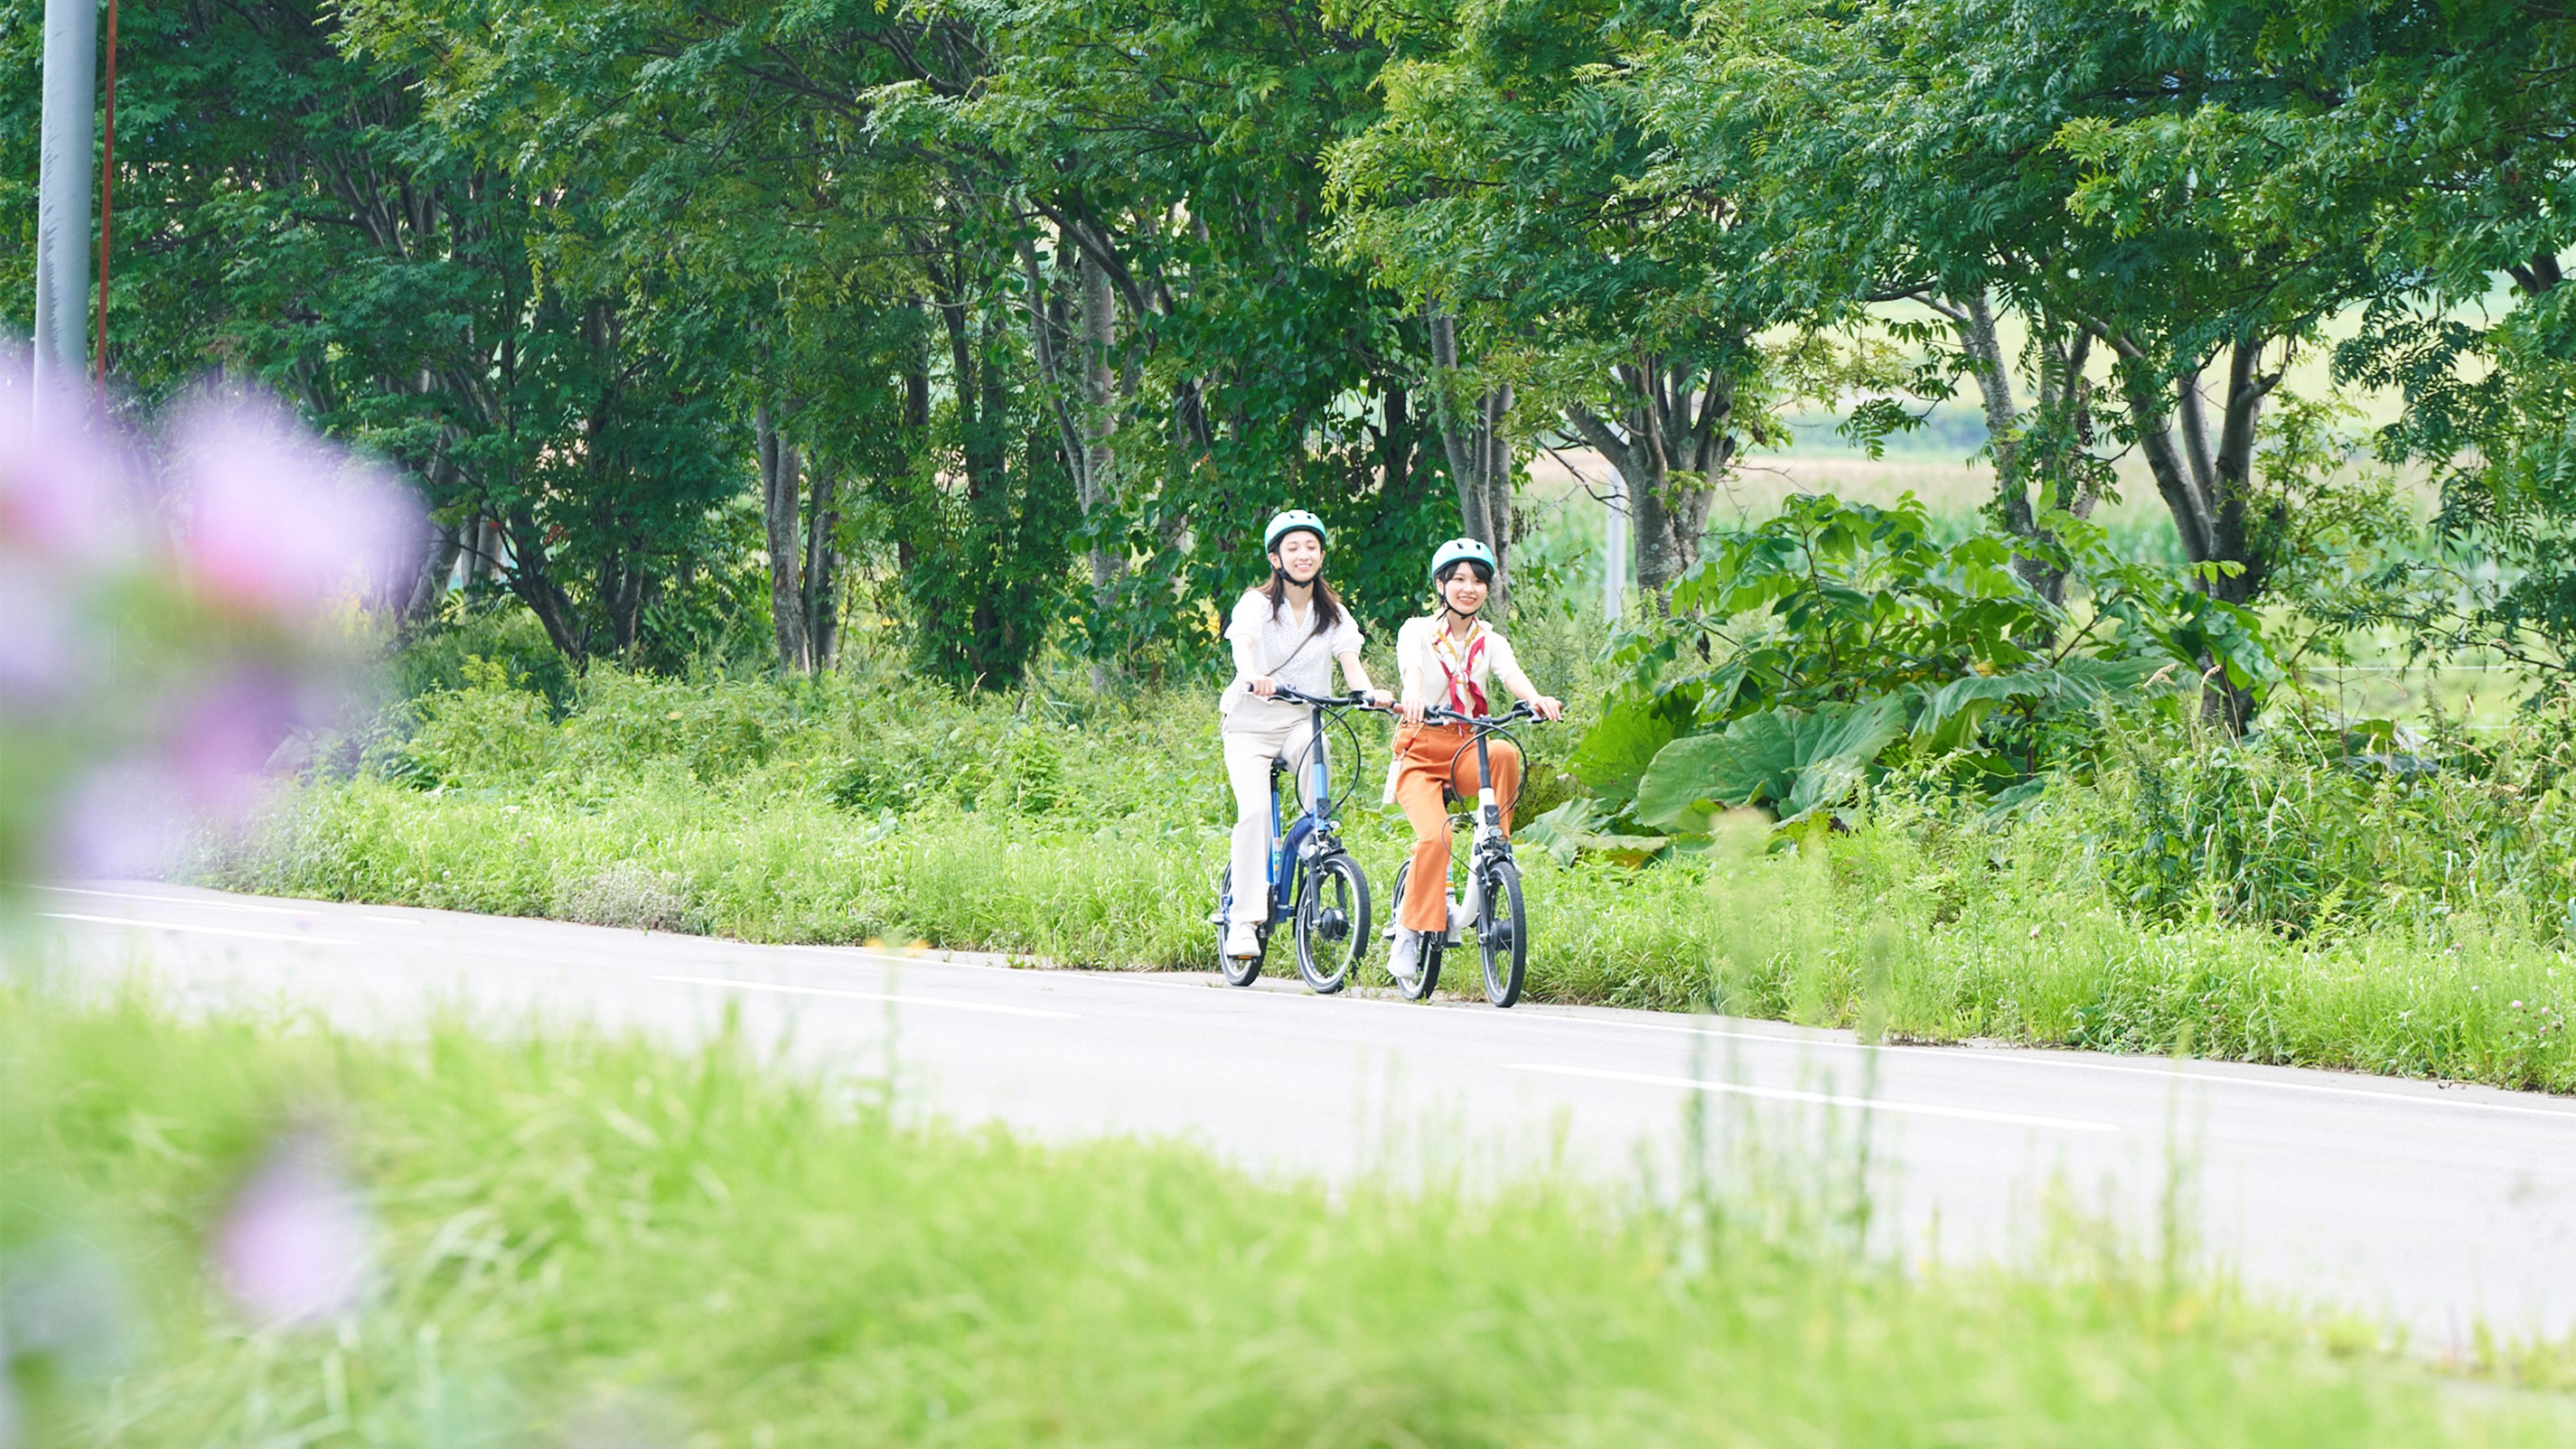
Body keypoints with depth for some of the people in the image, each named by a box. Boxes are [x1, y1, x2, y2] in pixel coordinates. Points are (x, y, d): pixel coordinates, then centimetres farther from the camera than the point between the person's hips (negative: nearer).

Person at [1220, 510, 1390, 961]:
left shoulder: (1333, 615, 6)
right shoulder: (1256, 605, -5)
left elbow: (1351, 663, -8)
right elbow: (1242, 646, -25)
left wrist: (1370, 692, -30)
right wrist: (1253, 676, -47)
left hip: (1302, 721, 2)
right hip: (1251, 723, -2)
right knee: (1256, 810, -23)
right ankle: (1244, 919, -17)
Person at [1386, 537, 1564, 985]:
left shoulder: (1489, 641, 10)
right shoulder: (1417, 631, 2)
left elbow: (1511, 674, -12)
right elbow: (1411, 667, -21)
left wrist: (1536, 699, -36)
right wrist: (1413, 697, -45)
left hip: (1466, 750, 2)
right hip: (1420, 750, -2)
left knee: (1505, 753, -34)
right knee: (1435, 836, -28)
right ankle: (1409, 937, -16)